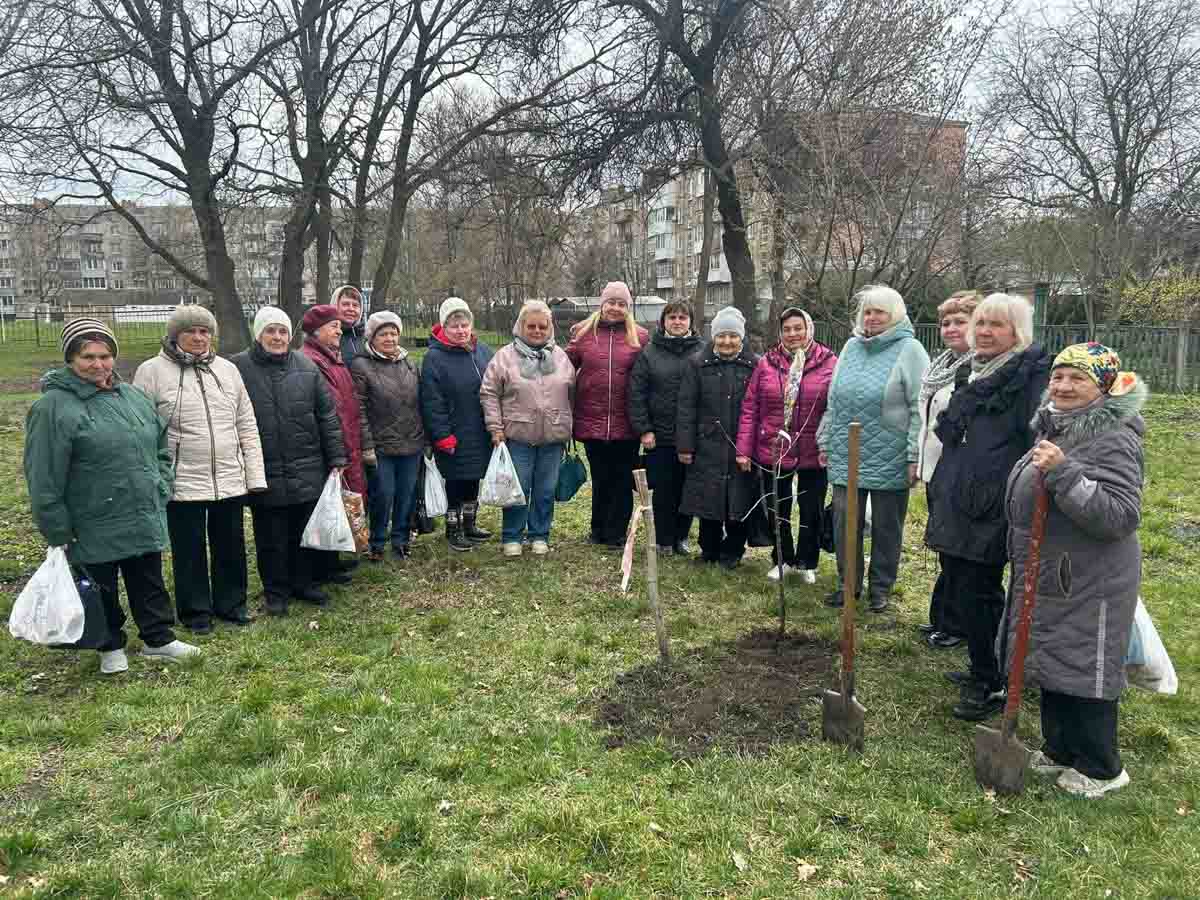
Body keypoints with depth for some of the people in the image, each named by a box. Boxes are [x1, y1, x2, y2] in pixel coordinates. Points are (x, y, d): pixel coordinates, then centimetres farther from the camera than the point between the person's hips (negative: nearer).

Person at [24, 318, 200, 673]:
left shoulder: (134, 397, 6)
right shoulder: (53, 407, -13)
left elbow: (161, 448, 17)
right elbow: (44, 478, -13)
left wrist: (160, 489, 7)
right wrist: (57, 531, -12)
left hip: (145, 521, 5)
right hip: (93, 529, -5)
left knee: (150, 584, 16)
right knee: (101, 592, 12)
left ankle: (158, 638, 31)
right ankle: (111, 647, 31)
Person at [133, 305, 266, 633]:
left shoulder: (227, 369, 8)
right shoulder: (152, 371, -4)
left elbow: (247, 425, 10)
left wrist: (255, 474, 5)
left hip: (230, 480, 4)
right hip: (182, 482, -3)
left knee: (231, 546, 14)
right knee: (189, 550, 9)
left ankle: (231, 603, 31)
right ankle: (196, 611, 25)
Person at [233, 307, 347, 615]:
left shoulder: (307, 367, 2)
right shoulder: (239, 368, -5)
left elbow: (327, 416, 5)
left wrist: (336, 459, 3)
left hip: (308, 472, 2)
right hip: (264, 475, -2)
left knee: (306, 533, 14)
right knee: (271, 538, 9)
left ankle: (303, 583, 31)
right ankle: (275, 591, 25)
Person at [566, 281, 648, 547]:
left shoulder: (640, 336, 3)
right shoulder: (583, 332, 4)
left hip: (626, 424, -1)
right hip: (592, 421, 1)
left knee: (622, 480, 7)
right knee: (600, 479, 12)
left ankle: (616, 532, 20)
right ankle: (599, 530, 28)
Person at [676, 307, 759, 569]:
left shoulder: (753, 366, 2)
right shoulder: (698, 365, 3)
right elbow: (687, 407, 0)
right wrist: (685, 446, -4)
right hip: (707, 447, 0)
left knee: (739, 500, 5)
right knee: (709, 499, 7)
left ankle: (732, 551, 22)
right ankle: (709, 549, 24)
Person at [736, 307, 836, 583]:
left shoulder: (828, 363, -5)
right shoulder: (767, 363, -1)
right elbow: (750, 409, -1)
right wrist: (744, 449, -4)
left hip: (814, 454, -1)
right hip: (773, 452, 2)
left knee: (811, 511, 12)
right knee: (776, 511, 13)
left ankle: (806, 563, 33)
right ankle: (782, 560, 34)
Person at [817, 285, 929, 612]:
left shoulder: (909, 350, -5)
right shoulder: (852, 347, 10)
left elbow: (919, 408, -9)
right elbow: (833, 400, 15)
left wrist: (915, 456, -13)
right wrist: (825, 442, 13)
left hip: (890, 460, -4)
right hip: (847, 457, 4)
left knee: (886, 527, 9)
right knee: (845, 522, 9)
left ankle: (881, 587, 24)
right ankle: (848, 582, 25)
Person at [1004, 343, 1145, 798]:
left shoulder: (1114, 440, -20)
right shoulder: (1055, 428, 9)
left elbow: (1122, 516, -31)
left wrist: (1063, 474, -36)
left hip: (1089, 585, -9)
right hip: (1047, 579, 9)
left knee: (1083, 673, 5)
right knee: (1050, 664, 19)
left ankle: (1101, 769, 24)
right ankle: (1059, 751, 36)